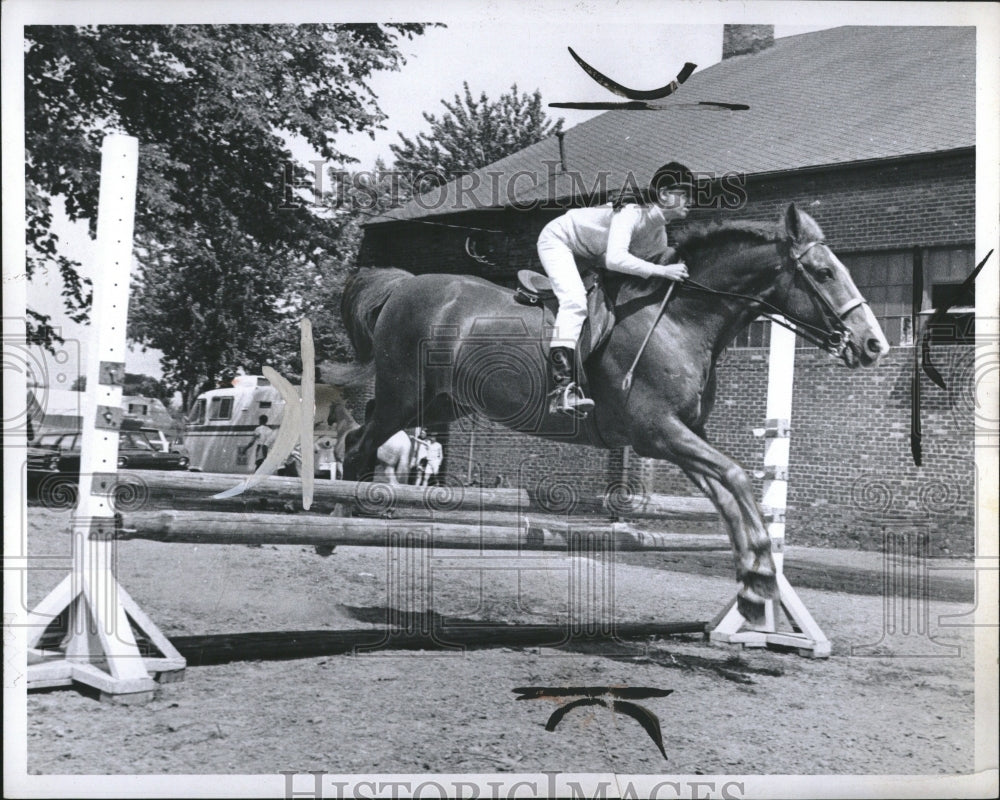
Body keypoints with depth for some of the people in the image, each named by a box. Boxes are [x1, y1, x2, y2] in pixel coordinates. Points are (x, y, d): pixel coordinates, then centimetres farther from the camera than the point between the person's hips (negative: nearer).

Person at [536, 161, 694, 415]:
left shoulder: (659, 234, -6)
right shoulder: (630, 213, -32)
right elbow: (615, 259, -46)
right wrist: (662, 271, -43)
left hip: (587, 257, 10)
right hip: (557, 239, -10)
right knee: (575, 301, -29)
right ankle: (563, 386, -40)